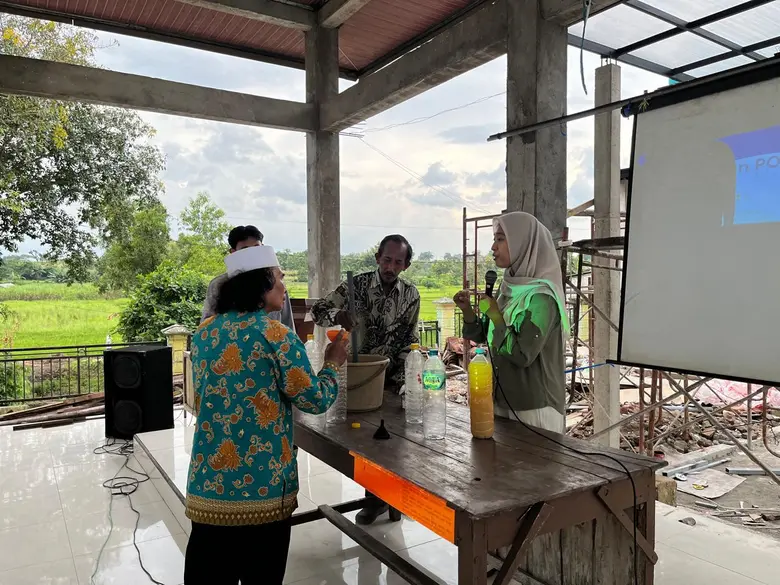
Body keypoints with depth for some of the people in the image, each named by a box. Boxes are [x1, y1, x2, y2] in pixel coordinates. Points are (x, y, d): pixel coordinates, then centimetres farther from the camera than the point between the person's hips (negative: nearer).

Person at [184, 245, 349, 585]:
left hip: (209, 480, 5)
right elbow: (315, 400, -8)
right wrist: (333, 363, 7)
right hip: (262, 483, -5)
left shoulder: (205, 332, 7)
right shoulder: (274, 334, -12)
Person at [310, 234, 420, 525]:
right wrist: (338, 315, -32)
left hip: (393, 376, 0)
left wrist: (400, 377, -9)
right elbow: (318, 310, -10)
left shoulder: (411, 295, -5)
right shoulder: (357, 284, -9)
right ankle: (375, 497, 23)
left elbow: (409, 340, 0)